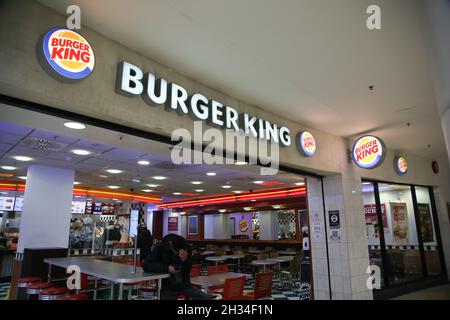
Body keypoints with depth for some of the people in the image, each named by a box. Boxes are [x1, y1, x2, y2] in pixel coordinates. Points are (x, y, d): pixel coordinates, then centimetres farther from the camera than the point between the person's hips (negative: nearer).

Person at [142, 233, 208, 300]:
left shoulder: (187, 249, -7)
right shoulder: (160, 248, -11)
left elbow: (186, 273, -7)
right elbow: (146, 265, -17)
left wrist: (184, 260, -28)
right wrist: (167, 268, -25)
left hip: (184, 285, 2)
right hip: (167, 286, -2)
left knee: (204, 297, -14)